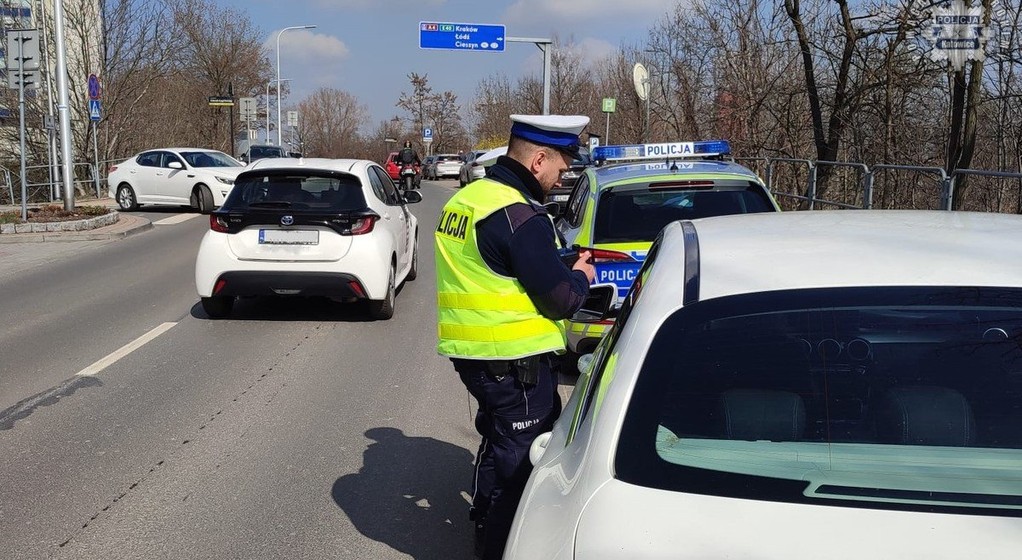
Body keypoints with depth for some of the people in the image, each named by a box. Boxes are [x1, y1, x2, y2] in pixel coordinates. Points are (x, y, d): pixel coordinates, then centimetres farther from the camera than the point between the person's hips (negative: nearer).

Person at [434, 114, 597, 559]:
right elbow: (561, 300, -20)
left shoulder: (465, 199, 9)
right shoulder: (520, 216, -20)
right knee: (522, 457, 4)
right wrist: (580, 277, 2)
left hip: (471, 353, 10)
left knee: (498, 442, 24)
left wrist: (559, 268, 10)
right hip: (514, 361, -9)